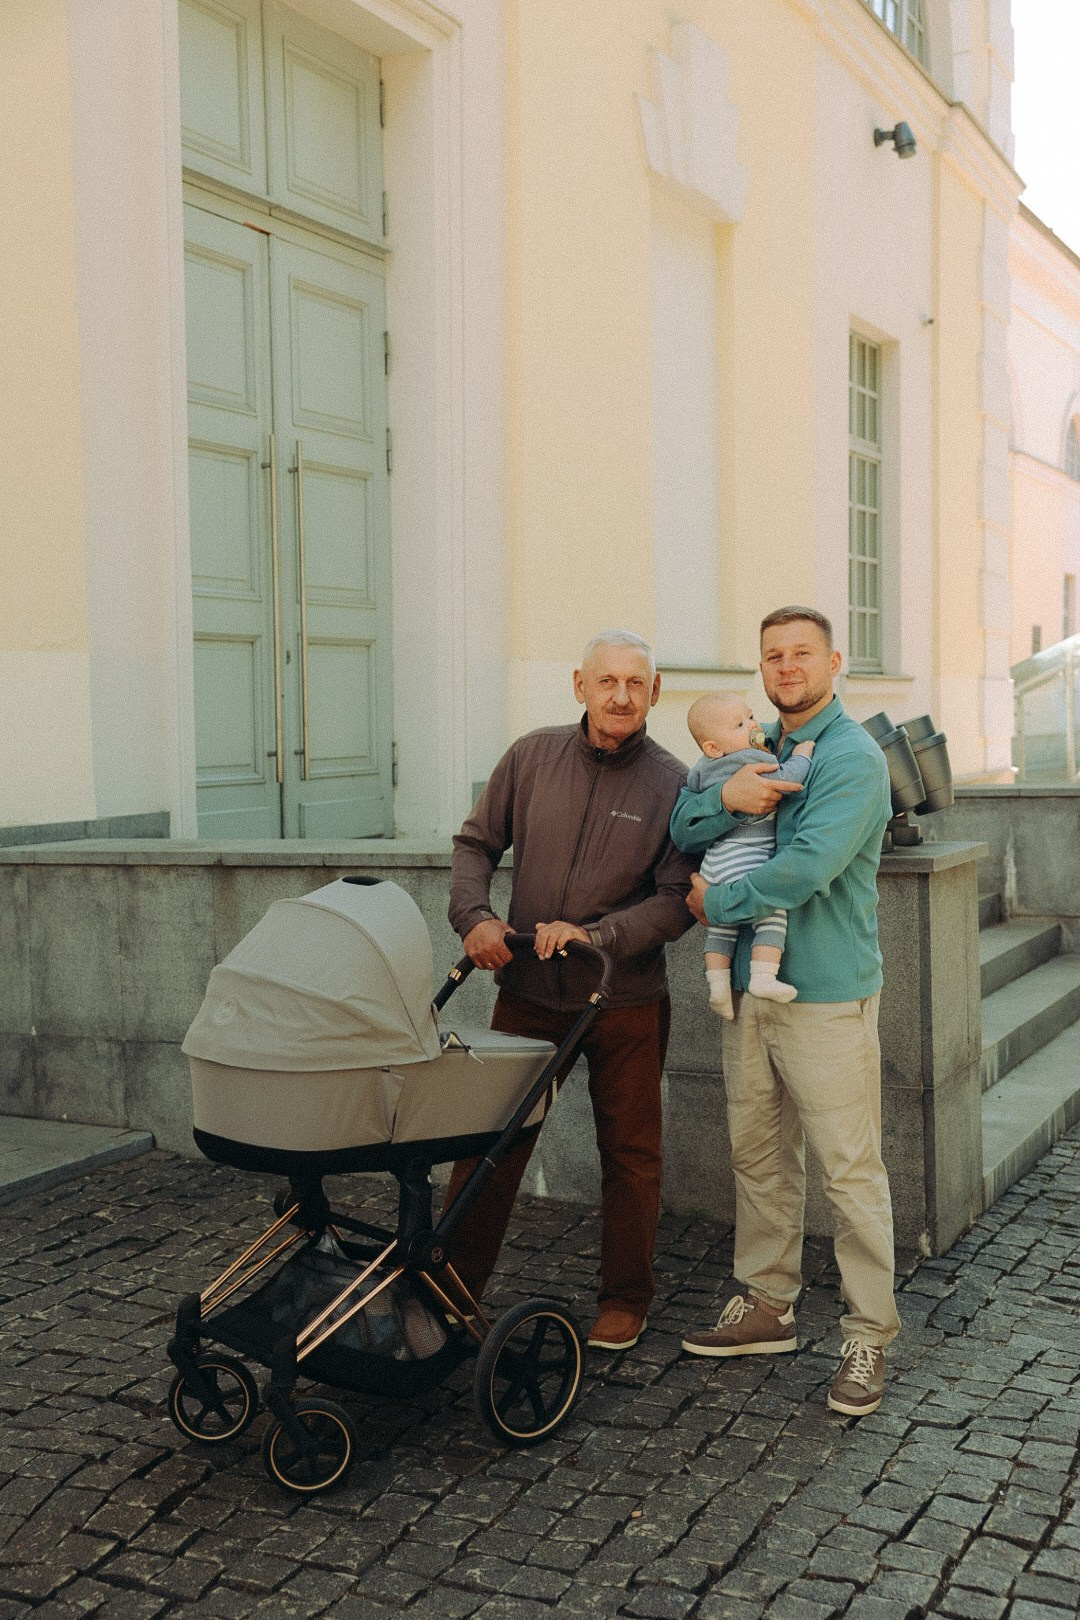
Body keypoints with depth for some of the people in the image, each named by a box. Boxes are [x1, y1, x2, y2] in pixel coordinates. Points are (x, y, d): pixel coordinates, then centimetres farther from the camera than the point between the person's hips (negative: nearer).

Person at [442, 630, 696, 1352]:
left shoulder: (673, 784, -7)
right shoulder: (533, 756, 0)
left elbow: (678, 901, -10)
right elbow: (476, 843, 8)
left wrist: (594, 935, -21)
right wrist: (476, 918, -9)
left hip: (624, 1001, -2)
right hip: (527, 992, 2)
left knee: (629, 1153, 11)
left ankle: (626, 1299, 28)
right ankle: (455, 1284, 23)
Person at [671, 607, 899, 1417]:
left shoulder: (854, 758, -12)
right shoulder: (754, 750, 13)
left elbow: (806, 869, -23)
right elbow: (681, 832, 5)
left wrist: (716, 902, -9)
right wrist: (725, 798, -16)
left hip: (828, 997, -7)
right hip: (751, 988, 8)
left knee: (851, 1169, -2)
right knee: (758, 1158, 16)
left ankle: (870, 1335, 10)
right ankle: (767, 1305, 30)